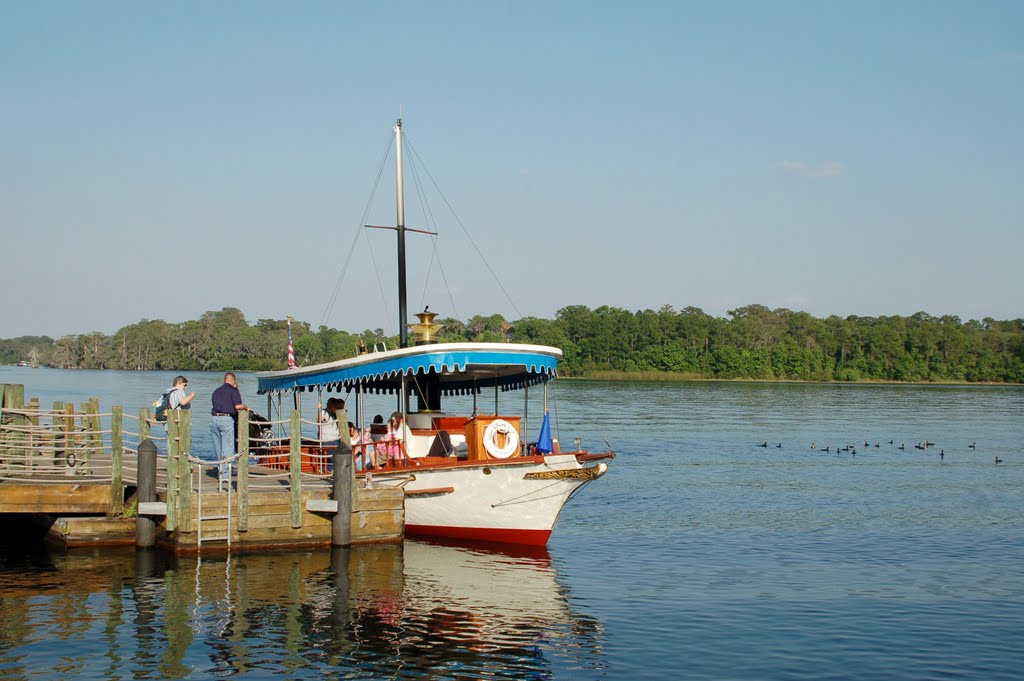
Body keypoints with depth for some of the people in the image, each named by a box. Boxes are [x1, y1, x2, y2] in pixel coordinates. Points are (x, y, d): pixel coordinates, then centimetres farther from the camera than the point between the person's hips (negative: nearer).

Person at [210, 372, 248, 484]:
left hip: (215, 419, 6)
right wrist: (246, 407, 9)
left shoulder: (216, 391, 19)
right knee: (227, 449, -4)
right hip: (226, 419, -6)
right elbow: (238, 406, -12)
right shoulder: (233, 390, 0)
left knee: (218, 448, 13)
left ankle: (221, 472, 20)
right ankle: (225, 475, -8)